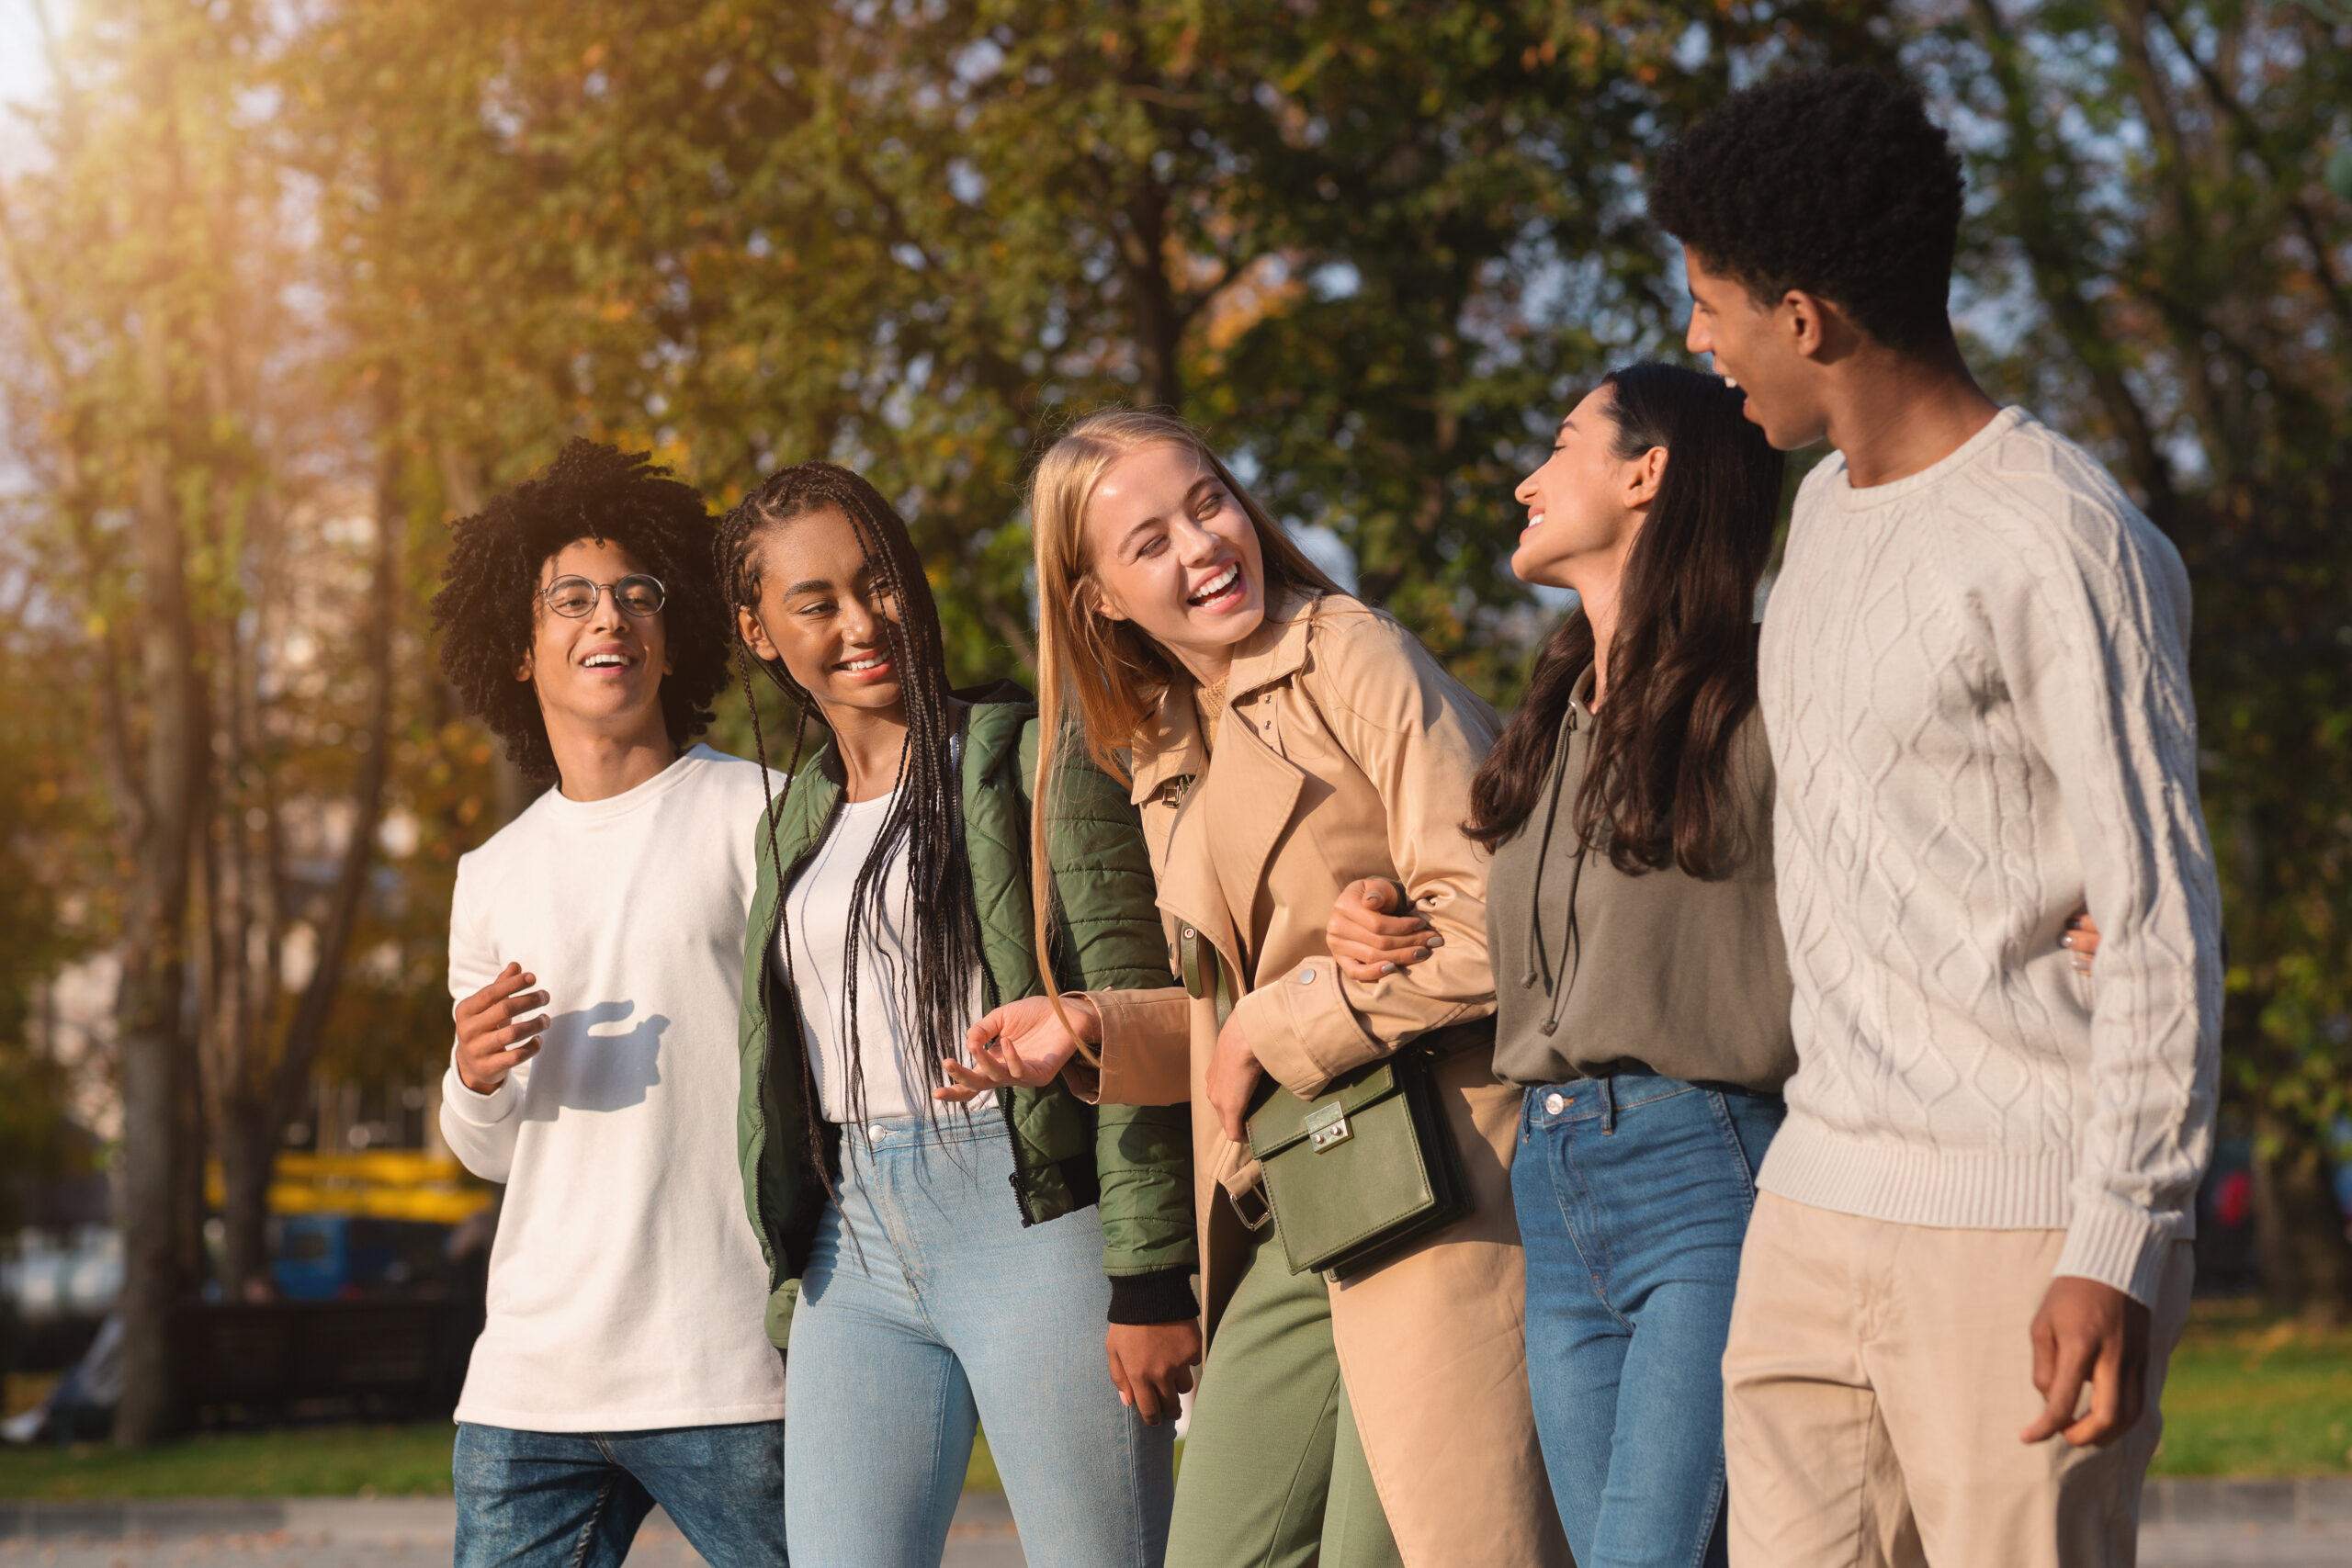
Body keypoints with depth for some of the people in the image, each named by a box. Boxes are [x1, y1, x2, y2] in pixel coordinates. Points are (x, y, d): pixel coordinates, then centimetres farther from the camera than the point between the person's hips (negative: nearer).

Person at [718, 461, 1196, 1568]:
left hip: (1032, 1224, -5)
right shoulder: (794, 822, 17)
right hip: (856, 1249, 6)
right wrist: (793, 1294, 17)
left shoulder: (1029, 760, -2)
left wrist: (1148, 1278, -14)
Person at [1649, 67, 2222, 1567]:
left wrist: (2120, 1248, -18)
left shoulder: (2065, 546, -12)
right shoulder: (1826, 505, 16)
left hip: (2017, 1230, -8)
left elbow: (2160, 923, -13)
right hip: (1814, 1209, 8)